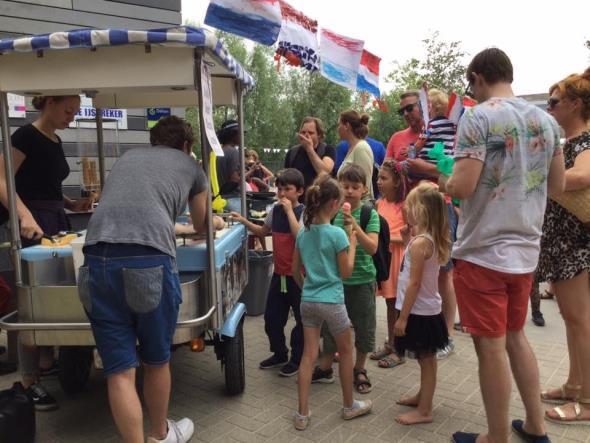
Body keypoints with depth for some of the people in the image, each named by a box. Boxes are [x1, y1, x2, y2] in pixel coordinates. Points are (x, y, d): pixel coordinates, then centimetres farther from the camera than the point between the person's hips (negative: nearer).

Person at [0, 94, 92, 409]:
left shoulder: (55, 141, 15)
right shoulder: (26, 136, -10)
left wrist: (72, 205, 9)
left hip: (56, 221, 8)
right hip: (33, 226, -8)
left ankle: (46, 362, 28)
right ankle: (29, 381, 5)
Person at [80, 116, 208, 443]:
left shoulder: (127, 156, 29)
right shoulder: (190, 166, 20)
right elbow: (201, 227, 36)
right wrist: (211, 223, 61)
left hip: (98, 258, 3)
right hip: (149, 260, -2)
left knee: (119, 369, 8)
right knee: (156, 360, 18)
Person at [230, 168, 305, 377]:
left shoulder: (303, 212, -12)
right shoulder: (275, 209, 6)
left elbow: (300, 237, -28)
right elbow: (263, 231, 21)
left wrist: (289, 210, -24)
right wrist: (245, 222, 8)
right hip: (279, 273, 6)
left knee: (301, 319, 8)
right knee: (272, 317, 14)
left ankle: (297, 359, 25)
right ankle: (279, 354, 34)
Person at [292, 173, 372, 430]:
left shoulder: (303, 233, 4)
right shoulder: (337, 234, -14)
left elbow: (296, 270, 10)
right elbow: (346, 273, -6)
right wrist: (352, 244, 3)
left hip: (308, 301, 5)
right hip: (331, 301, -5)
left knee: (308, 355, 9)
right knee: (346, 351, 15)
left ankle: (302, 414, 12)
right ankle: (349, 406, 29)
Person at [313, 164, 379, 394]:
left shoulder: (369, 214, -8)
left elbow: (372, 248, -20)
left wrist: (355, 226, -30)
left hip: (361, 280, -2)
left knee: (363, 327, 11)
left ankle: (359, 370, 32)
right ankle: (325, 368, 32)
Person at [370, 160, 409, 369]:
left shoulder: (404, 206, -13)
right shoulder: (380, 203, 5)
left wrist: (390, 238, -19)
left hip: (398, 256, -6)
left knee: (398, 304, 3)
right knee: (390, 302, 15)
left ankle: (399, 351, 14)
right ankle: (390, 345, 27)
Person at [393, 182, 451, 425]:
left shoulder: (419, 242, -22)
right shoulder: (433, 239, 5)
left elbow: (414, 283, -22)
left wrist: (402, 317, -18)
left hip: (419, 312, -9)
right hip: (427, 309, 9)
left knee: (426, 360, 2)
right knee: (425, 359, 21)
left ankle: (424, 411, 14)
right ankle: (423, 397, 37)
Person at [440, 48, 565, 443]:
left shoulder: (478, 117, -13)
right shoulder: (546, 120, 7)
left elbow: (463, 187, -20)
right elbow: (557, 186, 12)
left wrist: (444, 183, 2)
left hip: (483, 252, -7)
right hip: (525, 250, 7)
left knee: (490, 347, 4)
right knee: (516, 336, 22)